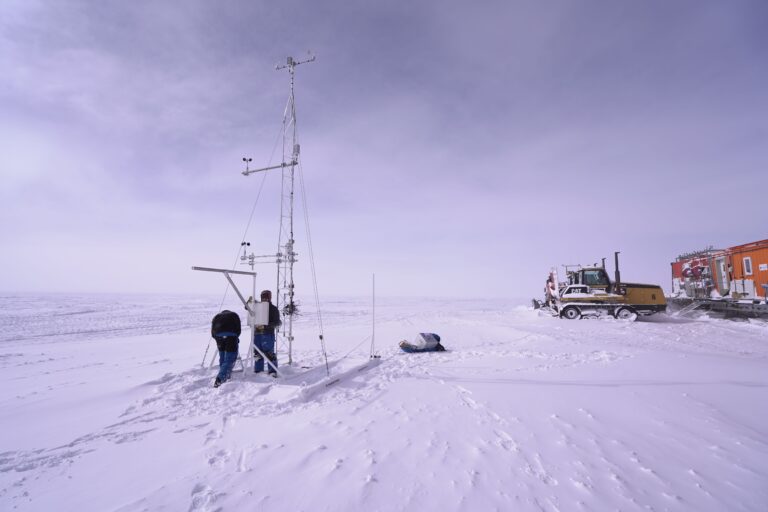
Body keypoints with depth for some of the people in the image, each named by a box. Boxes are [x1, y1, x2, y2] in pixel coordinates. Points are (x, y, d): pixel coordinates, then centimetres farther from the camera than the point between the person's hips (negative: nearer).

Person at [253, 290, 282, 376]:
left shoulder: (273, 309, -2)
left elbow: (277, 323, -8)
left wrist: (265, 326, -19)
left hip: (268, 334, -5)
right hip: (257, 333, 5)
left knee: (269, 353, -9)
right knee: (257, 353, 11)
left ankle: (273, 371, -2)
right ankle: (258, 370, 24)